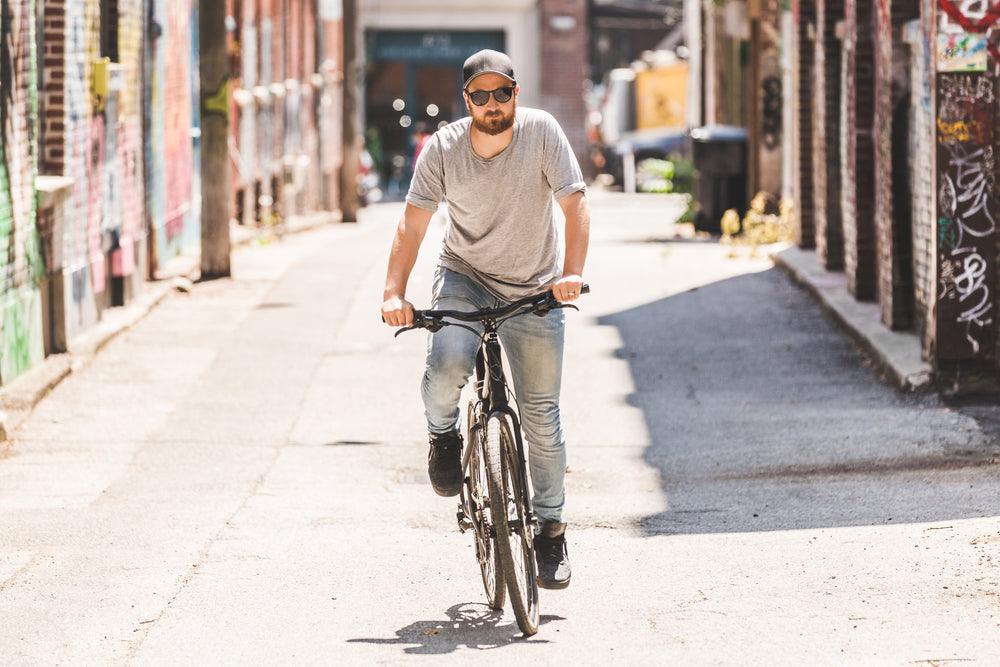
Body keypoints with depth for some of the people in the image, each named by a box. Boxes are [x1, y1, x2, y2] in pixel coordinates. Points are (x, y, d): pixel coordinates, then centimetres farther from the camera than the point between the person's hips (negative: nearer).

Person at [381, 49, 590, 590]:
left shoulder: (541, 132, -15)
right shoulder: (443, 149, -12)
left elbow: (575, 204, -19)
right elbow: (413, 223, -13)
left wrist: (572, 272, -34)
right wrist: (394, 292, -26)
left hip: (535, 291, 0)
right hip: (464, 279, 0)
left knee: (541, 414, 2)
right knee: (446, 366, -30)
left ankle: (551, 529, 18)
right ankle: (443, 434, 4)